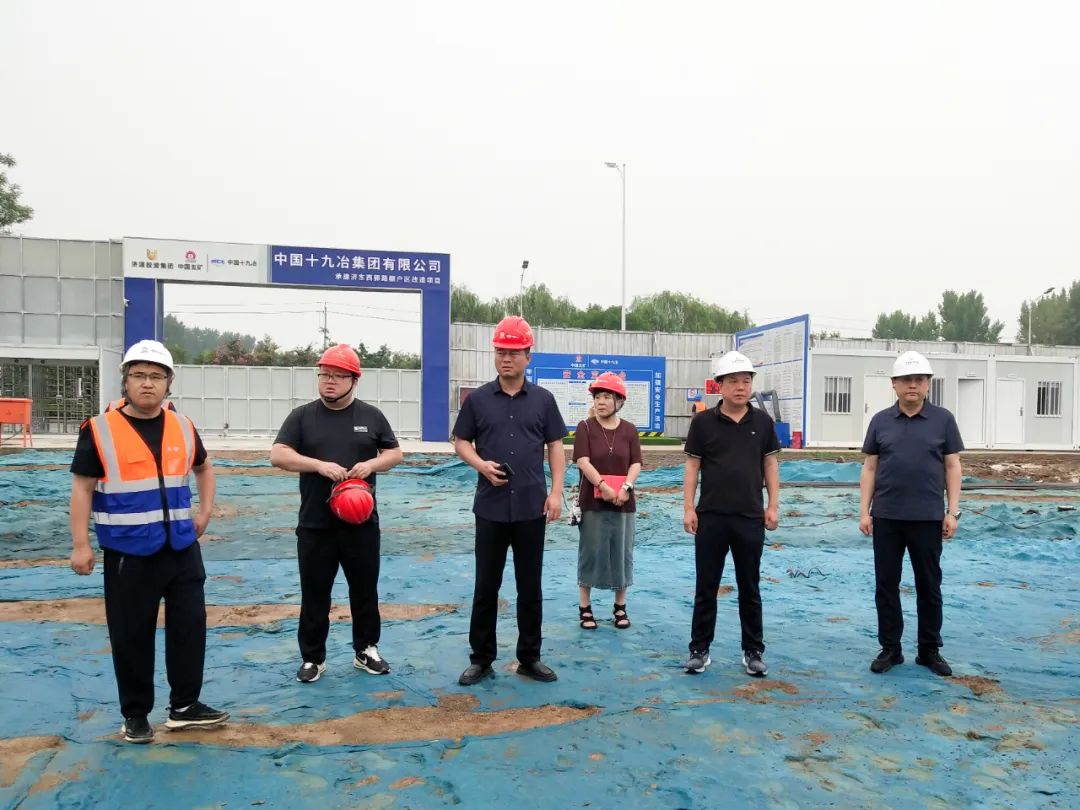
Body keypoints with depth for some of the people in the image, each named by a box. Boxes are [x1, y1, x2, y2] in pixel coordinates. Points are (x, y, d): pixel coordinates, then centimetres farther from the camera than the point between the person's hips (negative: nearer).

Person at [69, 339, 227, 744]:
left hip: (182, 548, 4)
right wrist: (80, 545, -9)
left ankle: (185, 706, 24)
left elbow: (203, 468, 22)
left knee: (190, 626, 9)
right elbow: (82, 488, -5)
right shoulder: (99, 429, -7)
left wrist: (204, 512, 12)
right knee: (131, 635, 7)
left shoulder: (183, 427, 5)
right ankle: (135, 715, 24)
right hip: (127, 552, -4)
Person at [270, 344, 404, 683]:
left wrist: (372, 464, -13)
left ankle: (366, 650, 28)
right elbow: (278, 455, -7)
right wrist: (319, 465, -20)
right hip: (315, 524, -1)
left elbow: (395, 453, 8)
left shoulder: (371, 415, 4)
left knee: (365, 590, 12)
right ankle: (312, 657, 23)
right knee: (314, 594, 8)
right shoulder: (302, 416, 1)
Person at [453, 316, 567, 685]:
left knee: (530, 586, 9)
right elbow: (461, 442, 7)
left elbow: (555, 447, 6)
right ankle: (481, 659, 20)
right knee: (486, 586, 7)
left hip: (532, 508, 1)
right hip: (490, 507, 0)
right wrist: (481, 464, -13)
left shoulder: (543, 399, 3)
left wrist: (556, 492, -3)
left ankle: (530, 658, 23)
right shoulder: (477, 399, 2)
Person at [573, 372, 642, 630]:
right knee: (590, 553, 4)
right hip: (592, 502, -2)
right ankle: (585, 608, 16)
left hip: (623, 502, 3)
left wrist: (626, 487, -17)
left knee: (622, 554, 9)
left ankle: (620, 607, 24)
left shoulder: (629, 430, 6)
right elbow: (583, 461, -12)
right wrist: (603, 486, -22)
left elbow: (636, 464, 1)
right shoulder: (585, 427, -2)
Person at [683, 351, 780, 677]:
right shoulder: (703, 422, -2)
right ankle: (699, 650, 19)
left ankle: (753, 652, 23)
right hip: (711, 516, -1)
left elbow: (770, 464, 8)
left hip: (751, 517, 1)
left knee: (749, 589, 11)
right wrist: (688, 508, -4)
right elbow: (692, 465, 0)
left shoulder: (762, 421, 3)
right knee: (706, 588, 8)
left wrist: (773, 506, 3)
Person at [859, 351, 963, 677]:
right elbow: (869, 468, 5)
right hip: (886, 518, 1)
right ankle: (890, 648, 19)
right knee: (886, 585, 7)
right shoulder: (880, 421, 4)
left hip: (928, 518, -1)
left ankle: (929, 650, 23)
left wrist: (953, 511, -3)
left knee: (929, 586, 9)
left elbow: (952, 467, 3)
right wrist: (864, 511, 0)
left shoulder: (943, 419, 1)